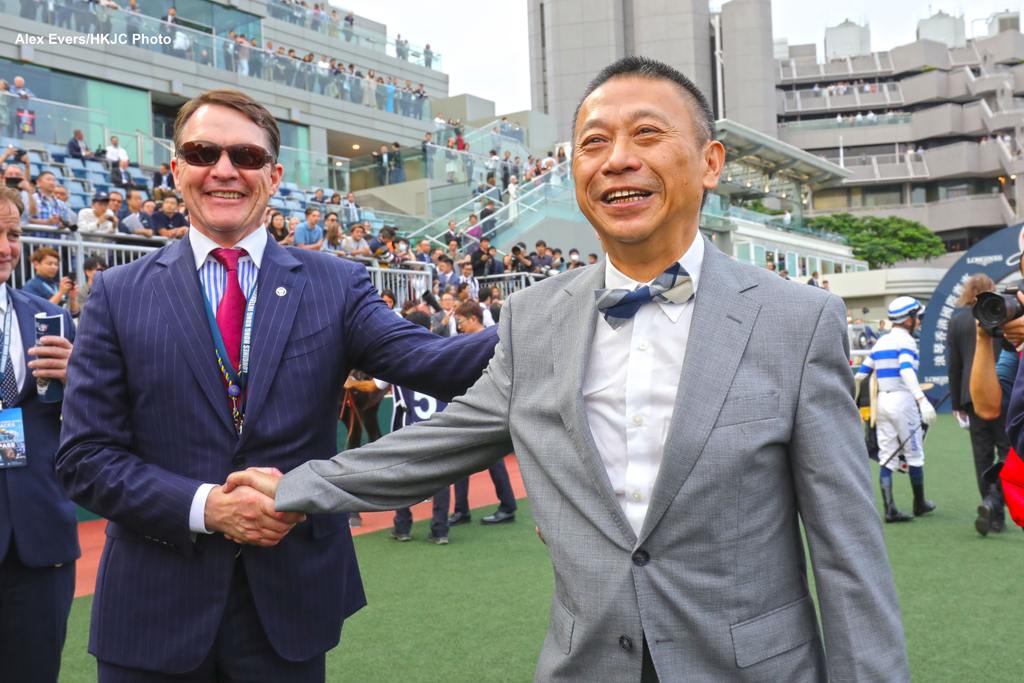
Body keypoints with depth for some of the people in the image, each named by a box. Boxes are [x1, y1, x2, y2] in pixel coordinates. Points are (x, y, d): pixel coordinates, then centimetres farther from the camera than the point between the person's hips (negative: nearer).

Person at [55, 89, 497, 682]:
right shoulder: (120, 294, 0)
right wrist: (205, 506, -16)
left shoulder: (336, 285, 0)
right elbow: (85, 455, -3)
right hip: (156, 610, 0)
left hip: (293, 599, 1)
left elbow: (427, 361, -15)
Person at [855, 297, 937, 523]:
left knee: (887, 457, 5)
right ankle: (920, 504, 21)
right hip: (903, 400, -7)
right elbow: (906, 370, -27)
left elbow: (860, 375, 14)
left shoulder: (881, 341, 12)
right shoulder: (906, 340, -9)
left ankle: (889, 509, -1)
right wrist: (922, 400, -38)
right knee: (914, 454, 8)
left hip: (882, 401, 7)